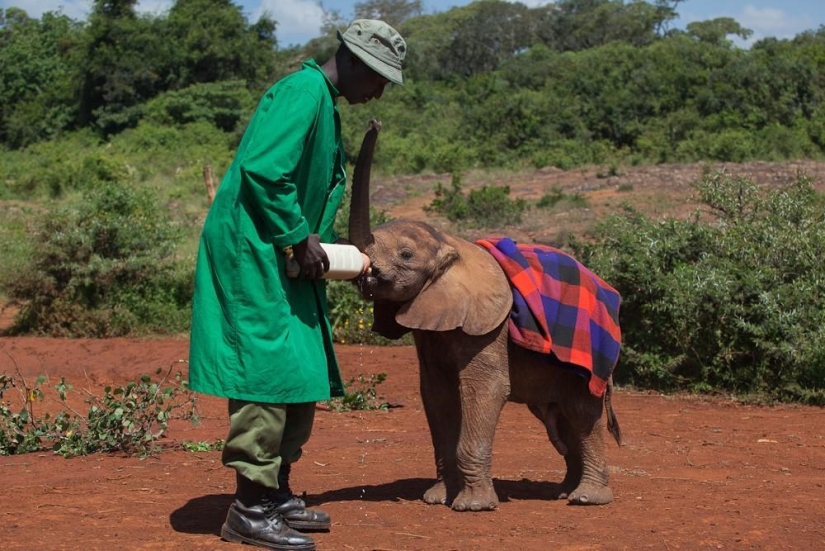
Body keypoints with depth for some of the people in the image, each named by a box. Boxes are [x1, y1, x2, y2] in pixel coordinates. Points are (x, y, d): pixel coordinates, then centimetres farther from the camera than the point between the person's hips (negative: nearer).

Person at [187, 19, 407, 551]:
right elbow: (260, 169, -23)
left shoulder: (325, 105, 19)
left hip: (284, 261, 11)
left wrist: (323, 243, 12)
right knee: (270, 372, -10)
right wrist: (300, 237, -18)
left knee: (304, 377, 12)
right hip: (252, 253, -11)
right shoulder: (304, 92, -13)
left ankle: (278, 495, 22)